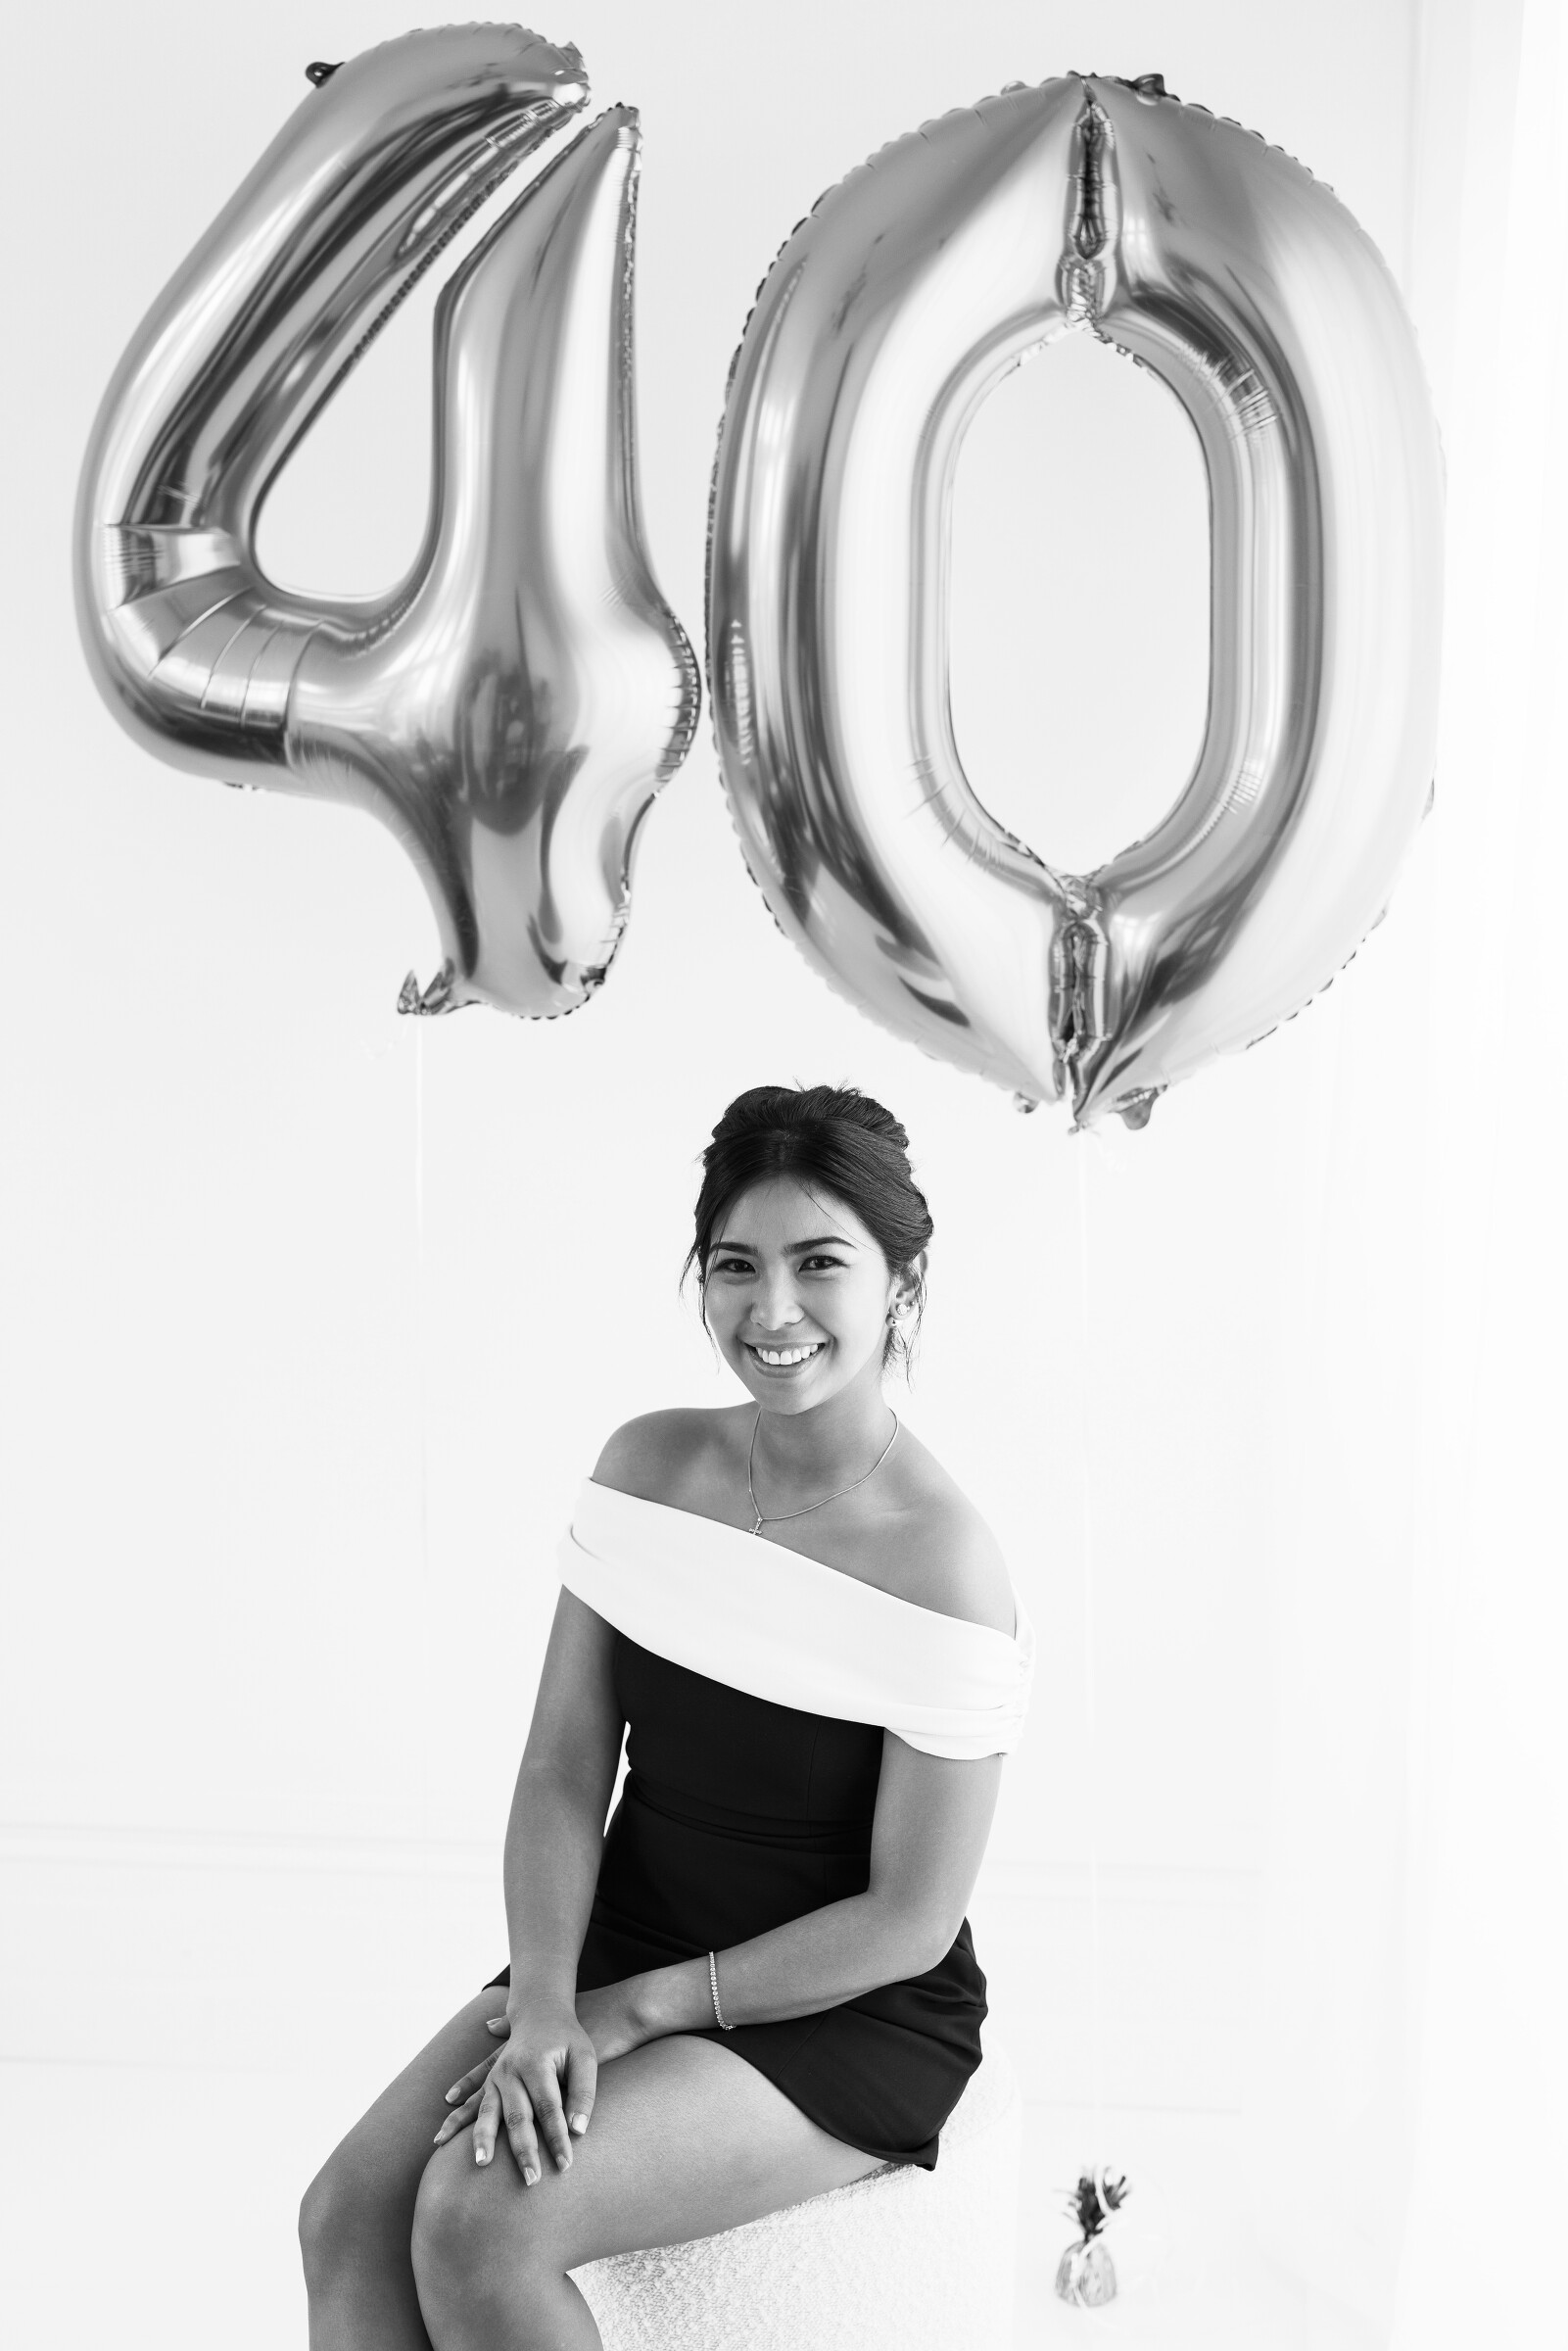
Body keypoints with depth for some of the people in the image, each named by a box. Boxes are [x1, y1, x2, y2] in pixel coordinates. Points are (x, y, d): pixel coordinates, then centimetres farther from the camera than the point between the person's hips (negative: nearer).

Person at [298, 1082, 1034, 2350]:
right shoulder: (648, 1463, -2)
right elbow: (564, 1771, -2)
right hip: (623, 1945, 5)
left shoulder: (945, 1566, -19)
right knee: (349, 2210, -15)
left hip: (847, 2012, -5)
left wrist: (639, 2009, -13)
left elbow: (908, 1923, -14)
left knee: (481, 2214, -25)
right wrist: (544, 2001, -17)